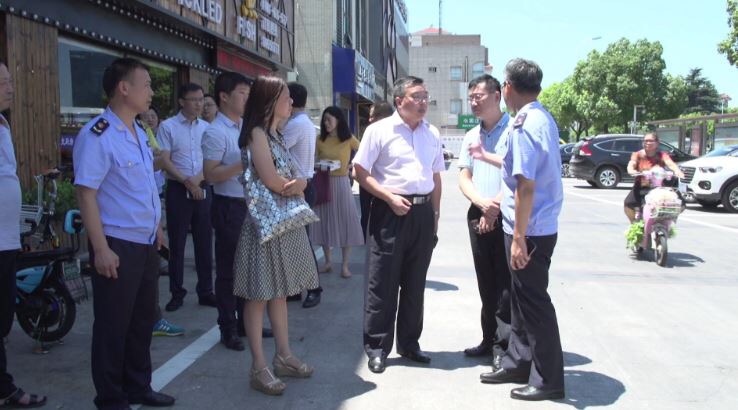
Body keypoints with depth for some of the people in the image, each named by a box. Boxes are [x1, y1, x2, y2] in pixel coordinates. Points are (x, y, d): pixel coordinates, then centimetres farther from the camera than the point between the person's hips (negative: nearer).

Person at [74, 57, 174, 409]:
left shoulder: (138, 132, 11)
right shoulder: (97, 135, -16)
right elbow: (86, 194, -20)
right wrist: (101, 249, -23)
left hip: (146, 244, 8)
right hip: (118, 246, -8)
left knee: (142, 320, 18)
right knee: (113, 325, 5)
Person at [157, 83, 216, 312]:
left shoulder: (206, 127, 9)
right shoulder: (168, 127, -2)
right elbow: (165, 161, -7)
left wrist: (198, 178, -11)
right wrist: (186, 181, -15)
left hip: (203, 189, 3)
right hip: (178, 189, -3)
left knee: (204, 242, 7)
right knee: (177, 243, 3)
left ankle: (205, 292, 17)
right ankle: (177, 293, 14)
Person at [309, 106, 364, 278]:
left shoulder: (349, 139, -2)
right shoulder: (320, 140, 4)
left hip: (341, 183, -2)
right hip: (323, 184, 3)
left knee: (345, 223, -2)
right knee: (325, 222, 6)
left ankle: (345, 265, 5)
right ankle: (327, 262, 18)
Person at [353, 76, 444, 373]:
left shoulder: (432, 134, 12)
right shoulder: (379, 130, -4)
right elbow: (360, 171, -6)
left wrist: (435, 213, 12)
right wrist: (390, 198, -14)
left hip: (423, 212, 5)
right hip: (391, 211, -5)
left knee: (415, 282, 12)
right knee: (382, 282, 0)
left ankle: (409, 343, 26)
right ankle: (376, 347, 12)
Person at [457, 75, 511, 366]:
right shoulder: (471, 136, 15)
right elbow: (464, 179, 9)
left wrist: (495, 207, -14)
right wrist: (482, 203, -9)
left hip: (507, 216, -6)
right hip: (478, 216, 6)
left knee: (505, 283, -3)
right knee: (486, 283, 12)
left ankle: (503, 345, 6)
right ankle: (489, 340, 23)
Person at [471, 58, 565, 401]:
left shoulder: (523, 125, -20)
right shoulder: (543, 119, 11)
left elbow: (526, 185, -25)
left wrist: (519, 238, -23)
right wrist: (487, 157, 37)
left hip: (529, 230, -10)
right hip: (539, 226, 10)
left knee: (533, 303, 1)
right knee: (521, 299, 18)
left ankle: (548, 380, 15)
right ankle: (518, 363, 32)